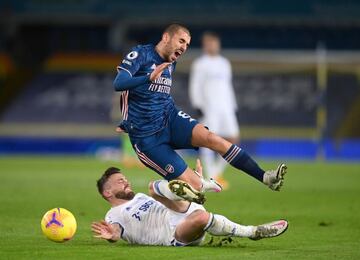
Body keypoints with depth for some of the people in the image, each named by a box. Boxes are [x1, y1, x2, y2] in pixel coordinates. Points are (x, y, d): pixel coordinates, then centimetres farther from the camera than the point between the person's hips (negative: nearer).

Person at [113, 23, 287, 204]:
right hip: (147, 136, -6)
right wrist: (149, 77, -38)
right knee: (194, 186, -20)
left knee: (211, 138, -26)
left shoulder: (170, 64, 15)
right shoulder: (141, 54, -7)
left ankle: (265, 177, -28)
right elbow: (118, 84, -22)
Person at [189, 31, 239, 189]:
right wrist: (197, 105, -12)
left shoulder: (224, 63, 20)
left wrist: (233, 107, 20)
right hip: (209, 108, -6)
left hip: (226, 108, 6)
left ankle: (217, 171, 11)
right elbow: (194, 87, -1)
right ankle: (212, 177, -7)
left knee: (233, 139, -3)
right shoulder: (200, 64, 3)